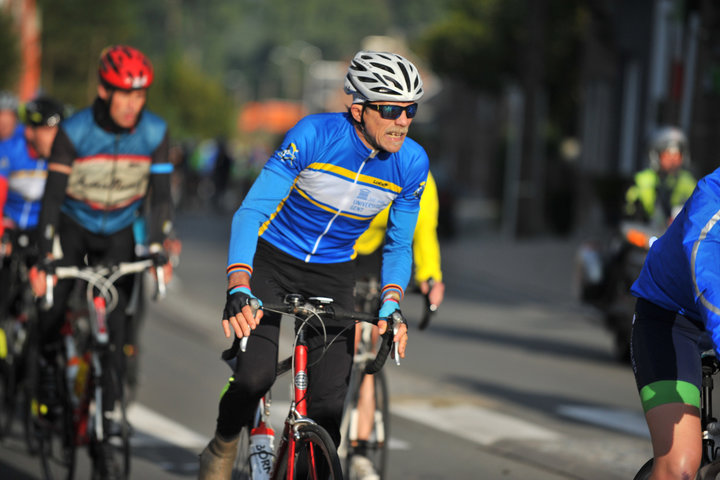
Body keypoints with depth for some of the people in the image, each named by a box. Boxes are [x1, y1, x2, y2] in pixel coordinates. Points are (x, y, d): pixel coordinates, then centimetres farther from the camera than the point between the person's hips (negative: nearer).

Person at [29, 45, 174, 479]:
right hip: (73, 226, -1)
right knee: (53, 300, -17)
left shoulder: (155, 132, -17)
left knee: (114, 328, -7)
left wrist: (160, 252, -23)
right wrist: (43, 260, -33)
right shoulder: (75, 131, -24)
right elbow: (53, 195, -26)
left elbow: (160, 194, -13)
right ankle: (48, 367, 18)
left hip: (118, 233, 1)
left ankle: (104, 435, -2)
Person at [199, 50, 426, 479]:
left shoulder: (412, 163, -14)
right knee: (255, 376, -21)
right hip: (271, 262, -3)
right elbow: (251, 212, -25)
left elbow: (399, 246, -2)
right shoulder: (315, 135, -25)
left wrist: (391, 306, -21)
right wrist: (238, 290, -39)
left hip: (333, 276, 3)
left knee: (329, 404, -7)